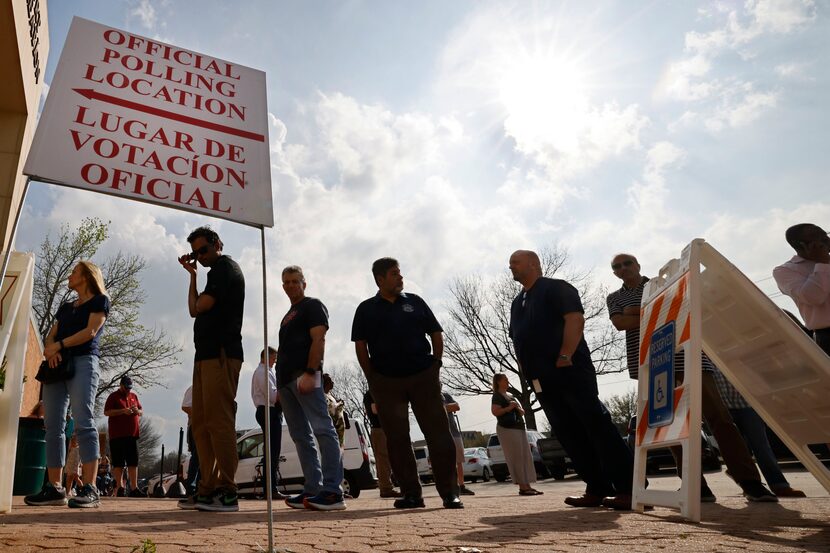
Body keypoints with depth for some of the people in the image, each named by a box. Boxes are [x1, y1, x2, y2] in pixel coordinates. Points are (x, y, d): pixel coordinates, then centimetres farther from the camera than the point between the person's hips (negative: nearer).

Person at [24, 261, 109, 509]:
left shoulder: (100, 300, 8)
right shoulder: (65, 307, 27)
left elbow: (91, 332, -5)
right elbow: (51, 335, 16)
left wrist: (59, 345, -9)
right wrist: (51, 350, -5)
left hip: (83, 361, -7)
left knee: (83, 422, -16)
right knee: (53, 426, -1)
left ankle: (90, 489, -20)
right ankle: (54, 488, 1)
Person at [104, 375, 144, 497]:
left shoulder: (134, 396, 17)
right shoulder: (114, 396, 2)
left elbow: (141, 412, 22)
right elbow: (106, 412, -8)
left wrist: (137, 411, -2)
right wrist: (123, 411, -18)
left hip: (132, 434, 5)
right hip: (117, 435, -5)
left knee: (133, 462, 3)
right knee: (118, 463, 0)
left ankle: (134, 489, 5)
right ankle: (120, 488, 8)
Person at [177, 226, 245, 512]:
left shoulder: (224, 266, -1)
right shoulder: (217, 271, 27)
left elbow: (199, 307, -9)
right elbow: (196, 310, 22)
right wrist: (193, 274, 22)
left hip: (220, 354, -10)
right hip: (207, 354, 10)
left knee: (218, 421, -13)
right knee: (200, 423, 8)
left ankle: (226, 492, -11)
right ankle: (208, 489, 12)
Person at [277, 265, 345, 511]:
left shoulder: (313, 306, 2)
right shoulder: (288, 316, 26)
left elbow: (318, 340, -11)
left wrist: (310, 373, -22)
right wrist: (281, 383, 17)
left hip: (305, 375, -10)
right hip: (286, 378, 10)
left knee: (322, 429, -13)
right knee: (300, 436, 8)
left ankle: (333, 491, -15)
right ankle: (313, 489, 12)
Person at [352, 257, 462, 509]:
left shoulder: (415, 302, 9)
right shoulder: (366, 309, 6)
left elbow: (436, 334, 10)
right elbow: (360, 346, 4)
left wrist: (435, 366, 4)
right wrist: (373, 378, -1)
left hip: (423, 377, 0)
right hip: (387, 382, 0)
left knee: (439, 432, -2)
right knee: (397, 438, 4)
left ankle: (450, 492, 5)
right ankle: (411, 493, 15)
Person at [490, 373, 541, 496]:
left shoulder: (511, 395, 21)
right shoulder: (497, 396, -2)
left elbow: (522, 412, 22)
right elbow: (495, 412, -16)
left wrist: (517, 407, 1)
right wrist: (509, 407, -18)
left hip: (520, 427, 9)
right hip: (507, 429, -9)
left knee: (526, 457, 5)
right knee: (516, 457, -11)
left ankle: (527, 485, 7)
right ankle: (522, 487, -11)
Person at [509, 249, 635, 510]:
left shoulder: (556, 288, -1)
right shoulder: (517, 303, 23)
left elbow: (575, 319, -14)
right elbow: (518, 341, 24)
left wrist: (565, 356, -20)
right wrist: (527, 371, 12)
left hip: (568, 369, -8)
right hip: (541, 379, 8)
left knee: (597, 425, -10)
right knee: (570, 434, 6)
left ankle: (628, 488, -6)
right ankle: (598, 489, 12)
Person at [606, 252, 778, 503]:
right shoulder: (614, 298, 17)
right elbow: (620, 323, -3)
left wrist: (638, 310, -6)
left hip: (684, 354, -1)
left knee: (717, 415, -6)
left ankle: (750, 482, -3)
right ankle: (698, 486, 1)